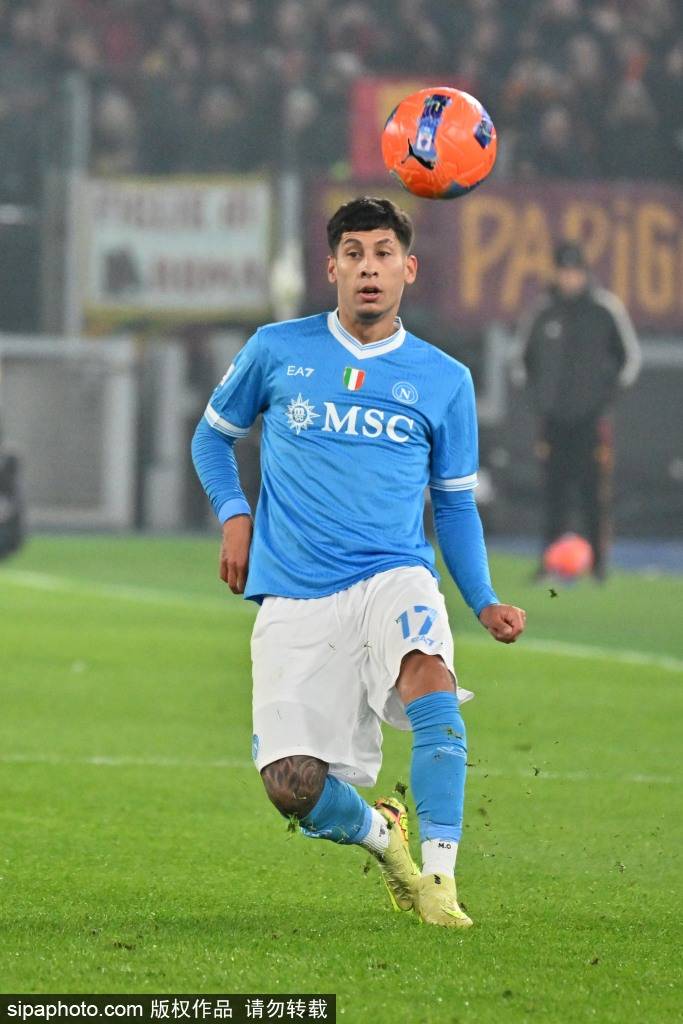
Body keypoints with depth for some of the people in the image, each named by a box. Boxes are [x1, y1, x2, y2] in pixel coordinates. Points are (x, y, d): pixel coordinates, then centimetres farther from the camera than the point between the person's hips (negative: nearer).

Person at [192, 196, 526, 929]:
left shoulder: (444, 381, 9)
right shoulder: (276, 350, 7)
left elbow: (455, 504, 17)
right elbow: (213, 435, 22)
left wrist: (485, 604, 3)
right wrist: (233, 515, 3)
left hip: (393, 577, 0)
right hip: (295, 595, 0)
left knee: (429, 671, -35)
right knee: (291, 784, -12)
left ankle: (439, 879, -31)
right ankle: (379, 833, 23)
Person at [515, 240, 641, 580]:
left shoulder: (606, 308, 0)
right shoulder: (542, 311, 7)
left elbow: (631, 355, 8)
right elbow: (524, 354, 21)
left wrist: (609, 389, 0)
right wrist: (536, 392, 10)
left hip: (592, 416, -2)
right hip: (553, 418, 2)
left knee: (595, 494, -6)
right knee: (554, 493, 0)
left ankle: (598, 563, -2)